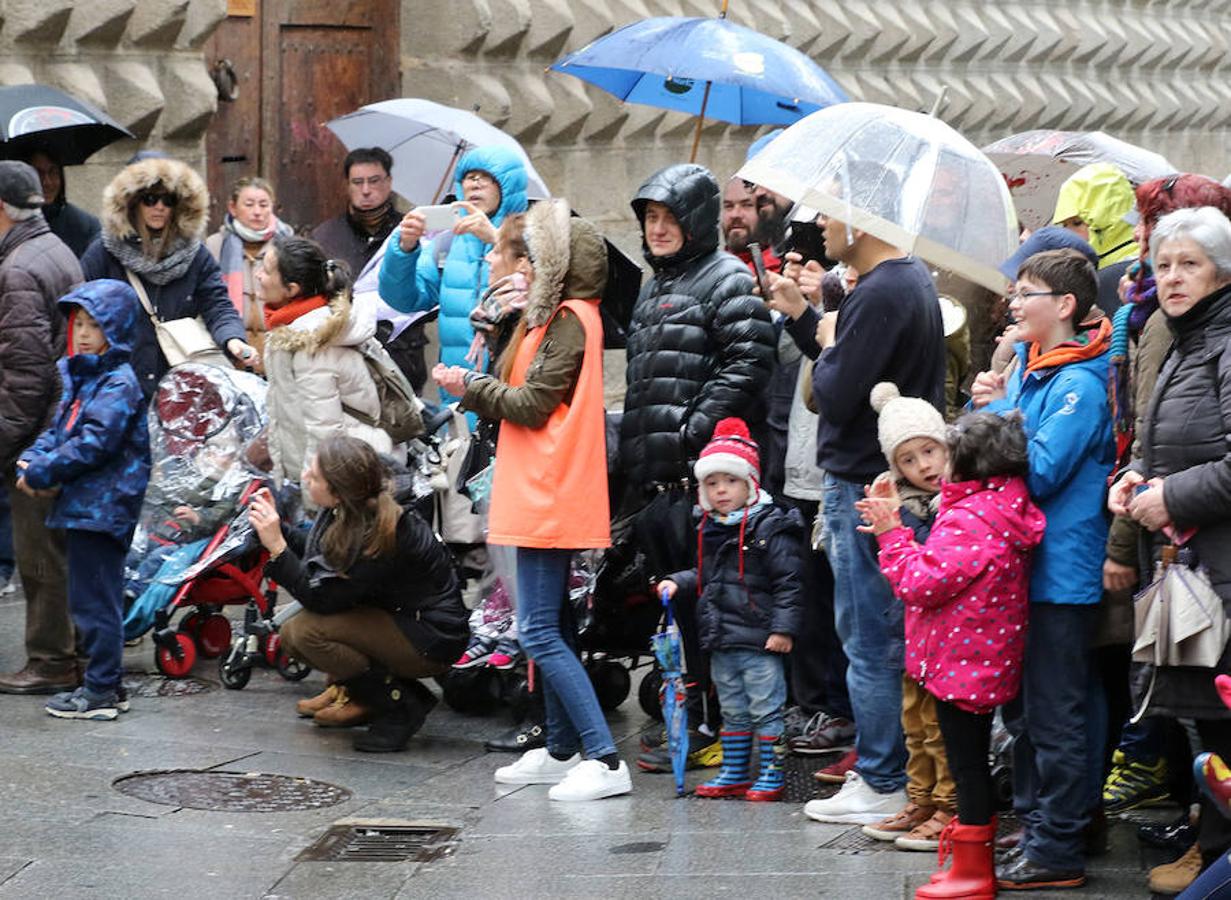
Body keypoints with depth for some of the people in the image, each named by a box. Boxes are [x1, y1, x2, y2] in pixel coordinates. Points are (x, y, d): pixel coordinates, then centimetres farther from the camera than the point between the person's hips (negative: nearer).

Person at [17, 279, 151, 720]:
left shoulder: (119, 382, -14)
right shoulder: (79, 377, 15)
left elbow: (95, 443, -21)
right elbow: (60, 430, 18)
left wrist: (43, 472, -16)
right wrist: (32, 461, -2)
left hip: (102, 508, -10)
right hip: (81, 505, 10)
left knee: (95, 601, -5)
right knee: (87, 599, 15)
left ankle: (101, 691, 1)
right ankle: (101, 683, 23)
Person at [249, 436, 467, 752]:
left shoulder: (382, 536, -29)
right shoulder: (350, 513, -5)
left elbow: (324, 600, -26)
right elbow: (318, 555, 12)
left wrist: (276, 546, -27)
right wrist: (277, 529, 0)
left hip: (431, 642, -9)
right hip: (398, 619, 9)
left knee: (306, 630, -22)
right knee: (291, 635, 4)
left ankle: (400, 709, -8)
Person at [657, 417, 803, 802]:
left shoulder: (770, 528, -11)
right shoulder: (711, 531, 13)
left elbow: (788, 582, -13)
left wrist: (783, 627, -18)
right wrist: (678, 583, 8)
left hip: (759, 640, -8)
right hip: (721, 642, 8)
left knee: (766, 709, -2)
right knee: (733, 711, 16)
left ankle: (771, 774, 5)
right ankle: (734, 773, 25)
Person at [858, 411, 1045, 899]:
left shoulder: (968, 520, -23)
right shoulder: (1004, 512, 8)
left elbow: (921, 583, -22)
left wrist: (891, 533, -12)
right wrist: (896, 527, 16)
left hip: (959, 668, -10)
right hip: (987, 664, 10)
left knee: (967, 765, -2)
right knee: (974, 762, 18)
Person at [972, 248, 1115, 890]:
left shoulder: (1079, 385, -16)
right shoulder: (1028, 366, 11)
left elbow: (1041, 473, -23)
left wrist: (1000, 412, -15)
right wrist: (986, 406, -2)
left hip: (1061, 570, -9)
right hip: (1020, 564, 9)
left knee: (1055, 713, -3)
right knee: (1021, 705, 18)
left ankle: (1057, 849, 3)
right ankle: (1031, 822, 30)